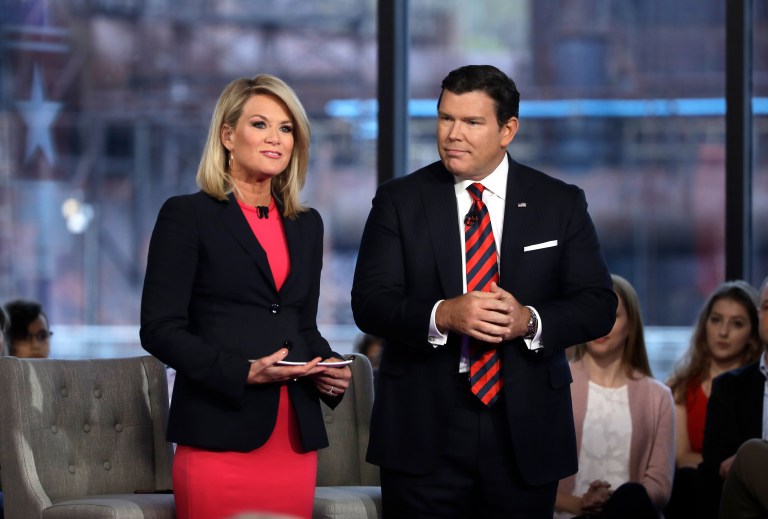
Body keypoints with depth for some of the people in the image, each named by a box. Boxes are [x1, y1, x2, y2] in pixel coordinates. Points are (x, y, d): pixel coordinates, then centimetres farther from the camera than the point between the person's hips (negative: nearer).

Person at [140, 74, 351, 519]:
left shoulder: (306, 225, 17)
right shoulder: (186, 215, 0)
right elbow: (160, 329, -6)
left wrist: (332, 371, 1)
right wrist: (243, 371, -18)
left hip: (296, 439, 5)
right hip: (221, 435, -5)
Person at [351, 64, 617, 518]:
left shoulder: (561, 204, 6)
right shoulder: (399, 201, 4)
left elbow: (599, 306, 2)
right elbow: (370, 302, -3)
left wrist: (530, 322, -18)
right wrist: (442, 315, -22)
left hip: (526, 432, 1)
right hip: (423, 430, -1)